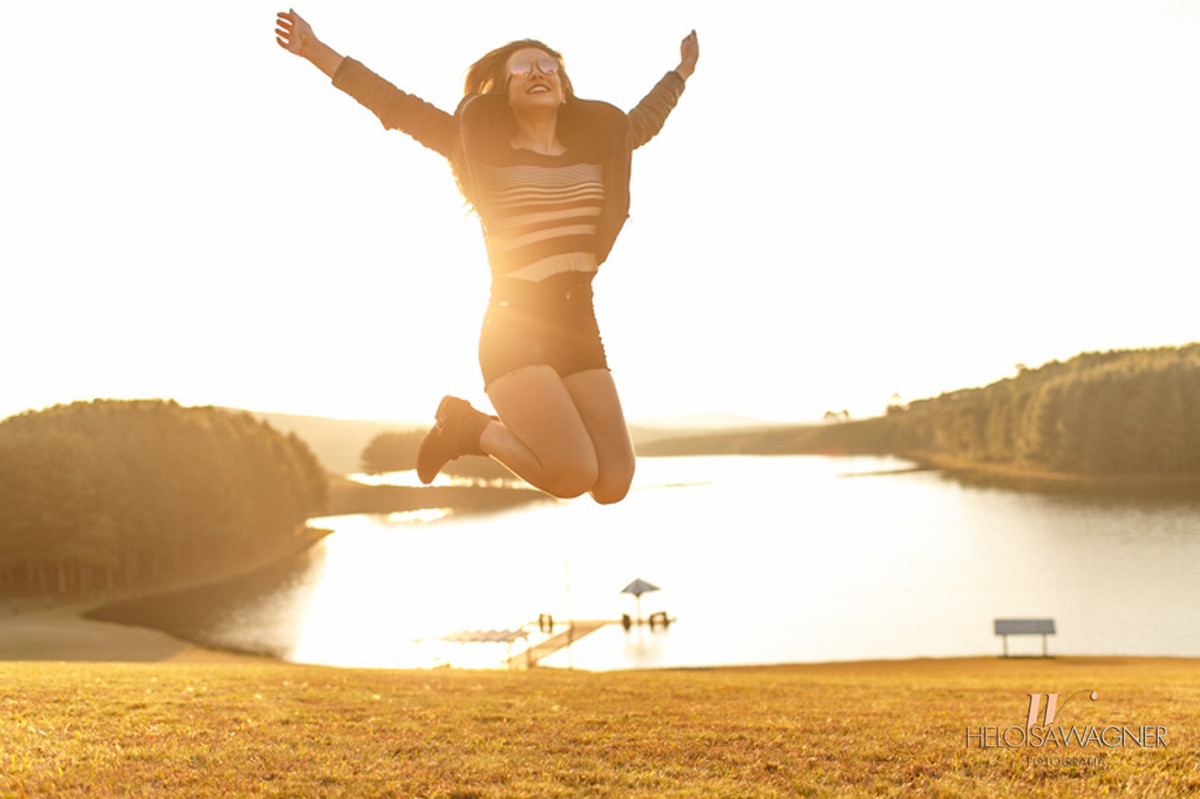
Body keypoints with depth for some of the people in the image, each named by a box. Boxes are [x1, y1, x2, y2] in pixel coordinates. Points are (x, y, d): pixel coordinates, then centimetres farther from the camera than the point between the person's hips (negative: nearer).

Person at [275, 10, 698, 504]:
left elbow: (641, 122, 33)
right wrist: (316, 51, -5)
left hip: (580, 332, 6)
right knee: (574, 477, -22)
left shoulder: (595, 144, 13)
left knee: (613, 487, -3)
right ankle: (466, 426, 7)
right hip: (513, 331, -5)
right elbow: (397, 106, 0)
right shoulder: (483, 142, 1)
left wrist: (682, 72, 47)